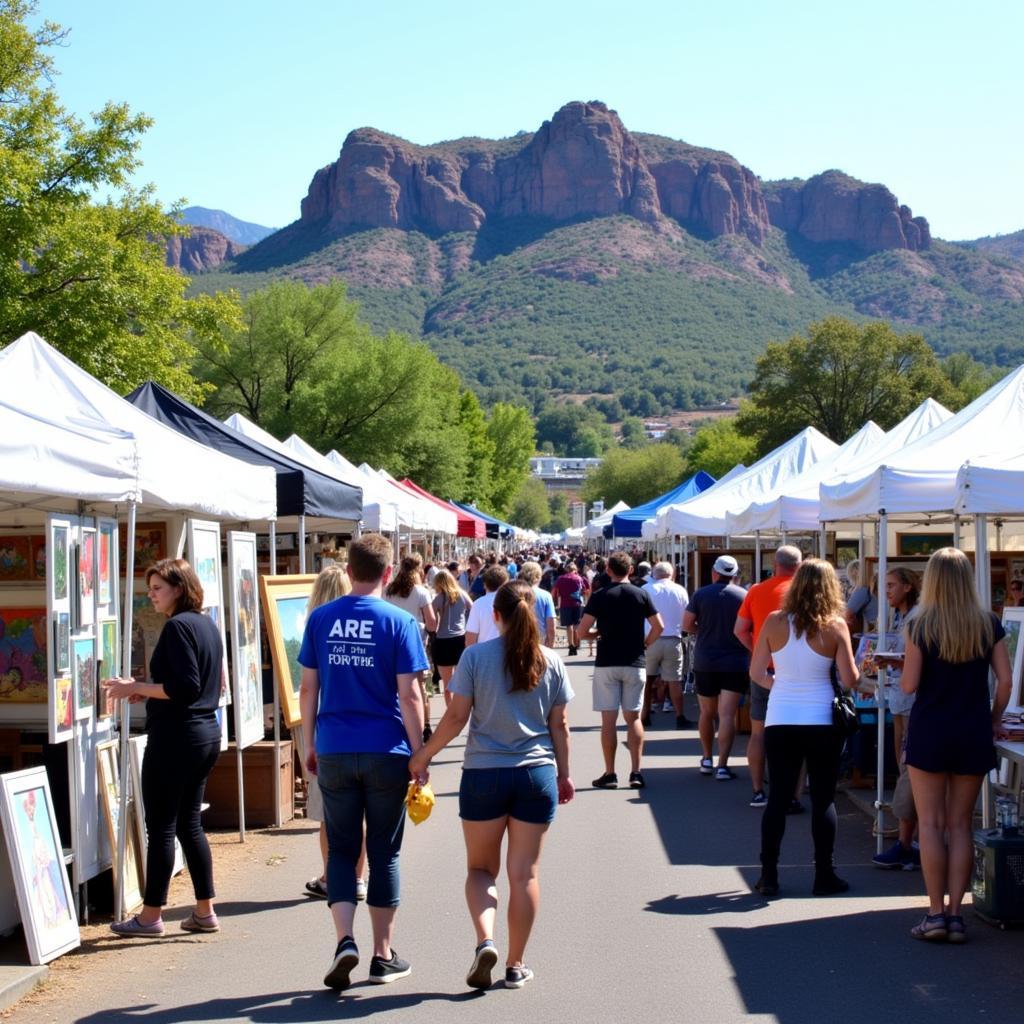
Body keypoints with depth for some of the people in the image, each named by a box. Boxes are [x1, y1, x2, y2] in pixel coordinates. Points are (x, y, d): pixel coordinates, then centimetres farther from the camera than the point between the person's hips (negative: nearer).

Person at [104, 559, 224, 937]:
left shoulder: (177, 626, -15)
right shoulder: (207, 625, 13)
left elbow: (185, 687, -21)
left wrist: (137, 688, -13)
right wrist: (149, 691, 15)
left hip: (176, 736, -9)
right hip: (206, 733, 9)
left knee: (161, 825, -1)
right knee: (189, 823, 14)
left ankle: (151, 915, 5)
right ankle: (205, 912, 16)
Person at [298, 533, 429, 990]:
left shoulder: (320, 619, 2)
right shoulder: (398, 622, -7)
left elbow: (308, 687, 5)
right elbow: (409, 695, -9)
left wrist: (310, 745, 15)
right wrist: (418, 754, -1)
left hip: (334, 751, 2)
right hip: (386, 751, -2)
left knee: (341, 848, 11)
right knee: (384, 852, 9)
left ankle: (345, 940, -7)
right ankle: (383, 956, 16)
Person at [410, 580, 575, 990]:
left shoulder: (476, 655, -6)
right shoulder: (551, 661, 1)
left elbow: (456, 716, -7)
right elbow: (559, 725, 5)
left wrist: (424, 755, 6)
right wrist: (564, 773, 17)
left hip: (484, 774, -1)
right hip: (536, 774, 2)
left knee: (480, 868, 13)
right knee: (524, 872, 8)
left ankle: (485, 940, -10)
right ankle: (515, 964, 13)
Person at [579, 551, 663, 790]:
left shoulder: (599, 597, -4)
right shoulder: (641, 595, -1)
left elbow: (583, 631, -8)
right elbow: (658, 627, -4)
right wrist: (644, 645, 10)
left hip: (606, 663, -1)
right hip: (634, 663, 1)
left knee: (608, 719, 3)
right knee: (633, 718, 9)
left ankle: (610, 774, 5)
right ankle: (636, 772, 2)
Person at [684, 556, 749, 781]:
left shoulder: (700, 595, -2)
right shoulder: (744, 596, -6)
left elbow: (687, 624, 0)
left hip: (704, 662, 2)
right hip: (735, 662, -2)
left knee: (707, 712, 17)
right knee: (727, 714, -4)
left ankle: (707, 759, 25)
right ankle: (722, 765, -10)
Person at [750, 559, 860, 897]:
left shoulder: (774, 622, -3)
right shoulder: (835, 627, -8)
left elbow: (756, 673, 2)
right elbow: (849, 680, -6)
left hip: (779, 720, 2)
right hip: (821, 721, -2)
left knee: (777, 797, 8)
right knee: (823, 798, 8)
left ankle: (768, 876, 8)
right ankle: (824, 876, 12)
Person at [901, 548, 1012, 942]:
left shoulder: (921, 625, -7)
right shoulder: (989, 624, 0)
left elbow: (909, 684, -8)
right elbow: (1005, 680, -2)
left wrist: (906, 672, 14)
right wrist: (995, 719, 13)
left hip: (929, 732, -2)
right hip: (973, 733, 2)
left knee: (931, 824, 3)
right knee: (960, 825, 8)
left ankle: (935, 914, 1)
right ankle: (955, 913, 5)